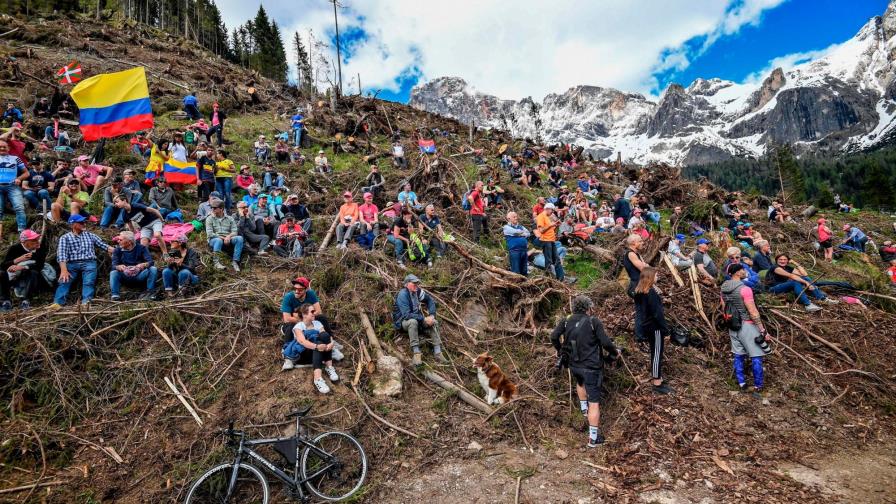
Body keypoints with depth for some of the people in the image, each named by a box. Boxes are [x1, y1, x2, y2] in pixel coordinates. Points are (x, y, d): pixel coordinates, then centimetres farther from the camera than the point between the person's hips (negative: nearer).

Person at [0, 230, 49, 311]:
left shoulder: (41, 247, -15)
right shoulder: (14, 249, -12)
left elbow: (40, 265, -24)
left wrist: (22, 267, -36)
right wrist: (19, 259, -35)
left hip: (30, 277, -1)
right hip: (13, 277, 2)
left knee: (34, 272, -33)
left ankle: (26, 301, -25)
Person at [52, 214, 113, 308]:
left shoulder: (90, 235, 20)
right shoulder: (65, 237, 10)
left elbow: (104, 246, 18)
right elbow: (61, 254, -2)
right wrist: (64, 270, -17)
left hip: (89, 263, 0)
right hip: (72, 264, 0)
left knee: (89, 282, -24)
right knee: (64, 281, -22)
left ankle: (86, 302, -39)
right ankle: (57, 303, -33)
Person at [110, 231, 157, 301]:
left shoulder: (141, 248, 0)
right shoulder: (117, 250, 5)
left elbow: (150, 262, -11)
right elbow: (114, 265, -6)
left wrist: (143, 265, -35)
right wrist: (120, 267, -31)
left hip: (140, 275, -1)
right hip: (125, 276, 1)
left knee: (153, 269, -26)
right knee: (113, 273, -26)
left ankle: (149, 292, -25)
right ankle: (115, 296, -32)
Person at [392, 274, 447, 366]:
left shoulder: (418, 291, -4)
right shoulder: (403, 295, -24)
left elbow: (430, 300, 10)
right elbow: (406, 315, -31)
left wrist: (432, 315, -5)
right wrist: (424, 319, -30)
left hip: (417, 318, 7)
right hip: (403, 321, -7)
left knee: (434, 322, -12)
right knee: (413, 322, -38)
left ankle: (437, 353, -18)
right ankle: (416, 353, -36)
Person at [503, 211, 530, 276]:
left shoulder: (520, 226, 20)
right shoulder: (507, 227, 0)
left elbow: (528, 233, 9)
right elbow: (515, 232, -15)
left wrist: (521, 234, -9)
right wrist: (524, 232, 3)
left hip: (524, 250, 7)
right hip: (514, 251, -7)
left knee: (524, 271, 12)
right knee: (516, 272, -6)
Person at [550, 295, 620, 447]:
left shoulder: (566, 321, -1)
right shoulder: (594, 321, -11)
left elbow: (554, 336, -7)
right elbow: (606, 343, -15)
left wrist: (559, 350, 12)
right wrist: (615, 352, 5)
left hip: (573, 365, 5)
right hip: (591, 367, -4)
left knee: (580, 382, 39)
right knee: (594, 402, 5)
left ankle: (584, 408, 48)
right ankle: (593, 438, 10)